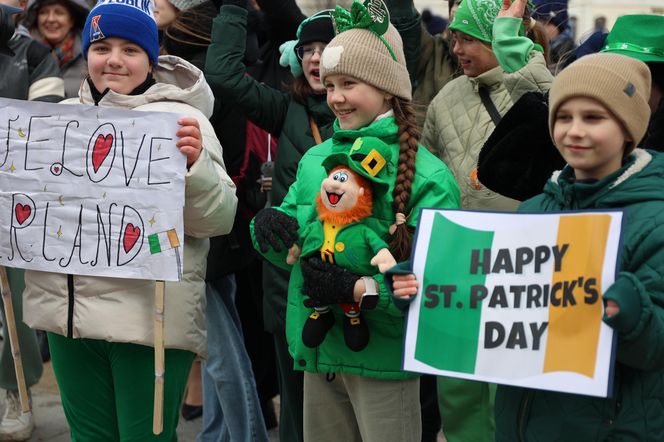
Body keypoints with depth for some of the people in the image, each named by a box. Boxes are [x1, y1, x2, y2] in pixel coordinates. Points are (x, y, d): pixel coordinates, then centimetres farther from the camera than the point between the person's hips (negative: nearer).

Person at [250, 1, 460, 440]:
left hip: (383, 355, -6)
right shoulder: (315, 159, 8)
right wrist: (268, 226, -11)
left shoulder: (425, 174, -13)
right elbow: (290, 232, 12)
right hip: (319, 348, 6)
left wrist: (360, 289, -25)